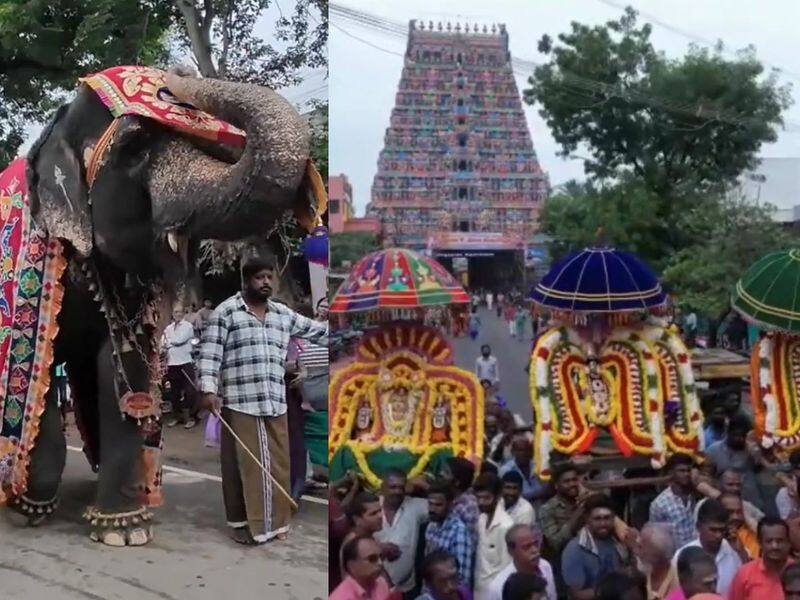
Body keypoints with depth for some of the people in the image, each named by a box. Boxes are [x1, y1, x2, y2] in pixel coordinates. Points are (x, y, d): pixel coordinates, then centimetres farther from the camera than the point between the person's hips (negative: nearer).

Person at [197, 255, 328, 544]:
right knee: (243, 464, 0)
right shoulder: (226, 312, -2)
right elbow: (210, 353, -6)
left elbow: (316, 330, 21)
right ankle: (242, 521, 12)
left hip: (274, 403, 5)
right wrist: (209, 389, -16)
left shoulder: (283, 314, 14)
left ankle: (275, 520, 20)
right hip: (239, 402, -5)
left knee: (276, 463, 8)